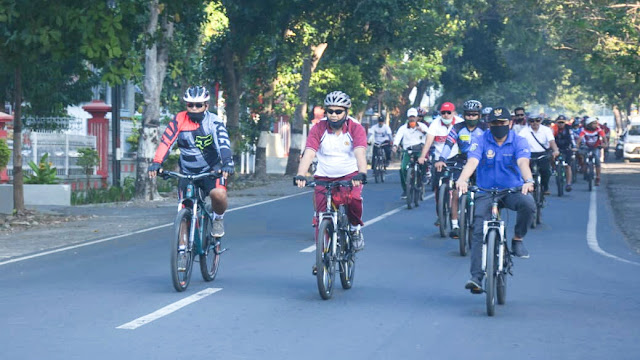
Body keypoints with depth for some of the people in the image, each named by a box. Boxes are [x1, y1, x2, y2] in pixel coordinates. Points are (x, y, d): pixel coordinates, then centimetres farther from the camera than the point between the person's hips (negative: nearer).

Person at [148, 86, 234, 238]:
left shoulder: (214, 122, -12)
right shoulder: (179, 120, -7)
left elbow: (224, 143, -26)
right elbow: (166, 141, -17)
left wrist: (227, 163, -44)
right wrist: (156, 163, -33)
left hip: (211, 169, -2)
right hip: (187, 172, 2)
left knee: (218, 194, -31)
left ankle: (218, 219, 0)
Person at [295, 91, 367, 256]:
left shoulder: (356, 128, -11)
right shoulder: (318, 129, -9)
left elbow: (360, 152, -26)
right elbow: (309, 154, -20)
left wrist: (361, 174, -45)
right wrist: (300, 175, -37)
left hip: (350, 176, -1)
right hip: (324, 178, 1)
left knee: (353, 198, -31)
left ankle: (355, 228, -2)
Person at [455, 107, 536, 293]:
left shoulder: (519, 141, -3)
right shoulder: (480, 141, -3)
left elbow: (523, 162, -21)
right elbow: (472, 162, -20)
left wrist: (528, 181, -43)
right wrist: (462, 179, -42)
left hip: (513, 190, 0)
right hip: (486, 192, 0)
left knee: (528, 204, -33)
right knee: (479, 232, -16)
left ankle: (517, 240, -7)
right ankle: (476, 277, -17)